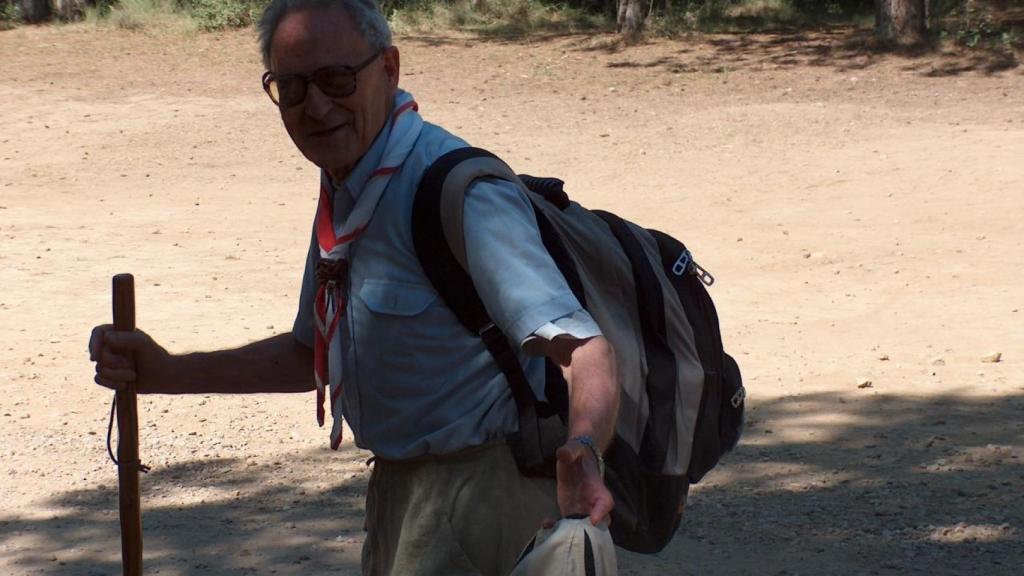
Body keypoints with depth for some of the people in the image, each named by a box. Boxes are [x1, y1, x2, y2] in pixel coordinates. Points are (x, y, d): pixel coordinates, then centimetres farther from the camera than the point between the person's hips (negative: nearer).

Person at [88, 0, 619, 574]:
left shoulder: (462, 192, -25)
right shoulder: (345, 193, 6)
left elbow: (584, 346, -36)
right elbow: (313, 355, 20)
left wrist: (583, 453, -56)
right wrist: (165, 373, 11)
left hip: (477, 495, -9)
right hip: (401, 486, 9)